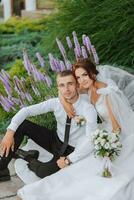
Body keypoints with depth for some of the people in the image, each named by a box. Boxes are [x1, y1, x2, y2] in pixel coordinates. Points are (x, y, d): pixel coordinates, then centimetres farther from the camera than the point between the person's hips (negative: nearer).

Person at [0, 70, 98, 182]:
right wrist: (10, 132, -23)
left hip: (71, 151, -5)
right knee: (20, 125, -12)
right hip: (55, 140, 5)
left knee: (43, 172, -31)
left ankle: (31, 160, 6)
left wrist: (68, 160, -31)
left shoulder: (88, 109, -26)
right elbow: (26, 110, -11)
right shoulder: (56, 103, -12)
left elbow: (91, 140, -31)